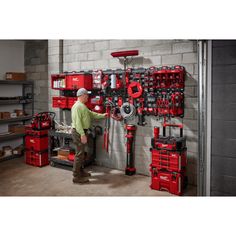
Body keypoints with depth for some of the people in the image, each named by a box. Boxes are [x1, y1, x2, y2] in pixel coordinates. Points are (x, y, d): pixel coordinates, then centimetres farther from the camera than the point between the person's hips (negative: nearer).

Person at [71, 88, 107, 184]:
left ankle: (81, 171, 31)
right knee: (79, 154, -7)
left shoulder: (82, 106, 16)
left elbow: (91, 114, 24)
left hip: (82, 132, 11)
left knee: (81, 153, 18)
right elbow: (77, 122, -24)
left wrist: (102, 115, 21)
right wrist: (82, 134, -27)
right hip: (78, 132, -11)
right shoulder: (77, 106, -17)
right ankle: (76, 177, 0)